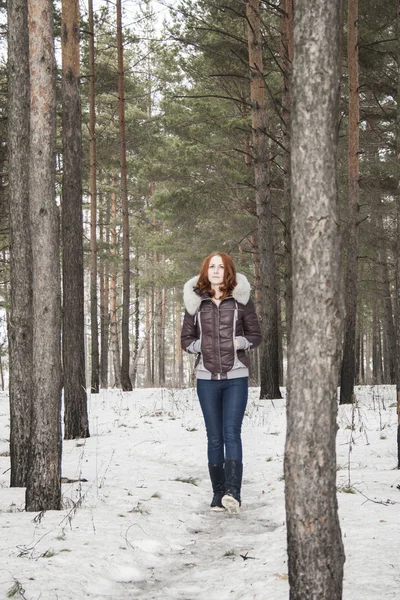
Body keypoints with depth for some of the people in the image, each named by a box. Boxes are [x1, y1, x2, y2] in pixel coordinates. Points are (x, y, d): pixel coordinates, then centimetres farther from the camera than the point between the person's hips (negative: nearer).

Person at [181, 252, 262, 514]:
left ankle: (233, 493, -24)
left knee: (232, 432, -14)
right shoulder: (195, 302, 6)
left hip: (236, 377, -2)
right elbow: (186, 338, 13)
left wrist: (242, 342, -10)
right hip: (207, 377, 2)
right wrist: (200, 345, -6)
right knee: (215, 437, 6)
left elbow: (256, 334, 9)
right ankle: (219, 494, 11)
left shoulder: (241, 299, 3)